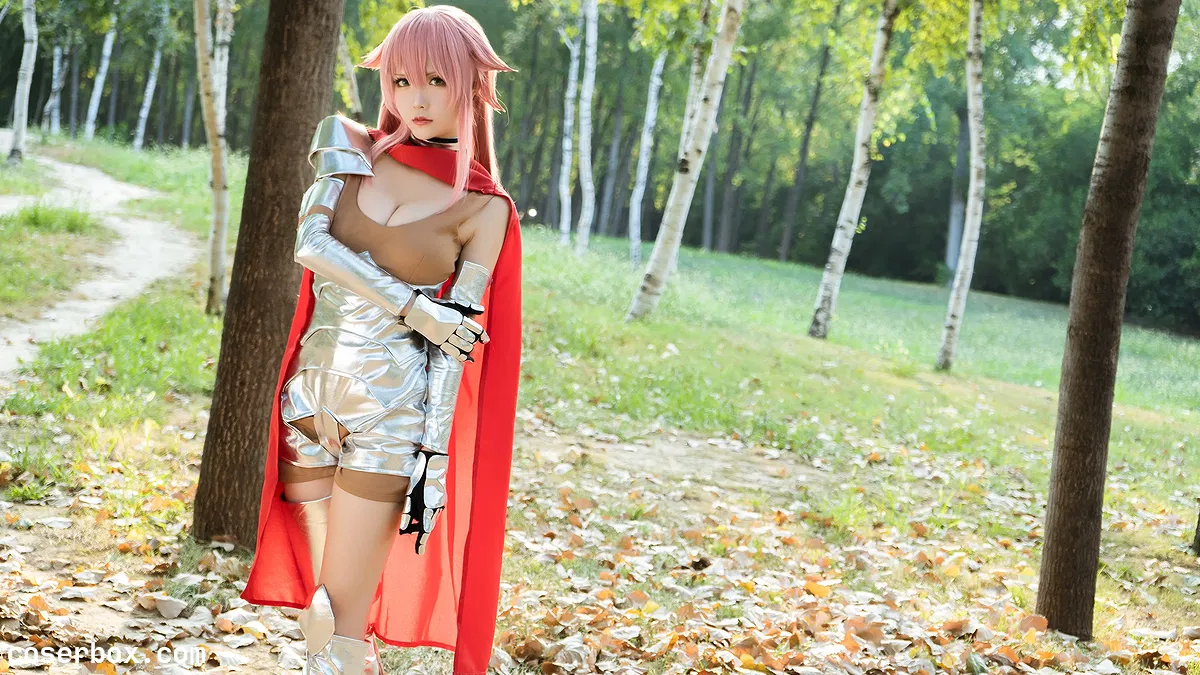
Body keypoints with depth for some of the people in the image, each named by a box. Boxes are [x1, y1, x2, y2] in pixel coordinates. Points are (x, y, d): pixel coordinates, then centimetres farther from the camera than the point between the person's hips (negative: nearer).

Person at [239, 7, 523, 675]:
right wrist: (412, 307, -16)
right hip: (310, 393, 4)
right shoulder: (351, 146, 6)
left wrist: (434, 454, -12)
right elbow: (310, 243, -9)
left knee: (342, 615, -4)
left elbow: (456, 342, -5)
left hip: (392, 411, -4)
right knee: (321, 610, 12)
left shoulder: (483, 209, -2)